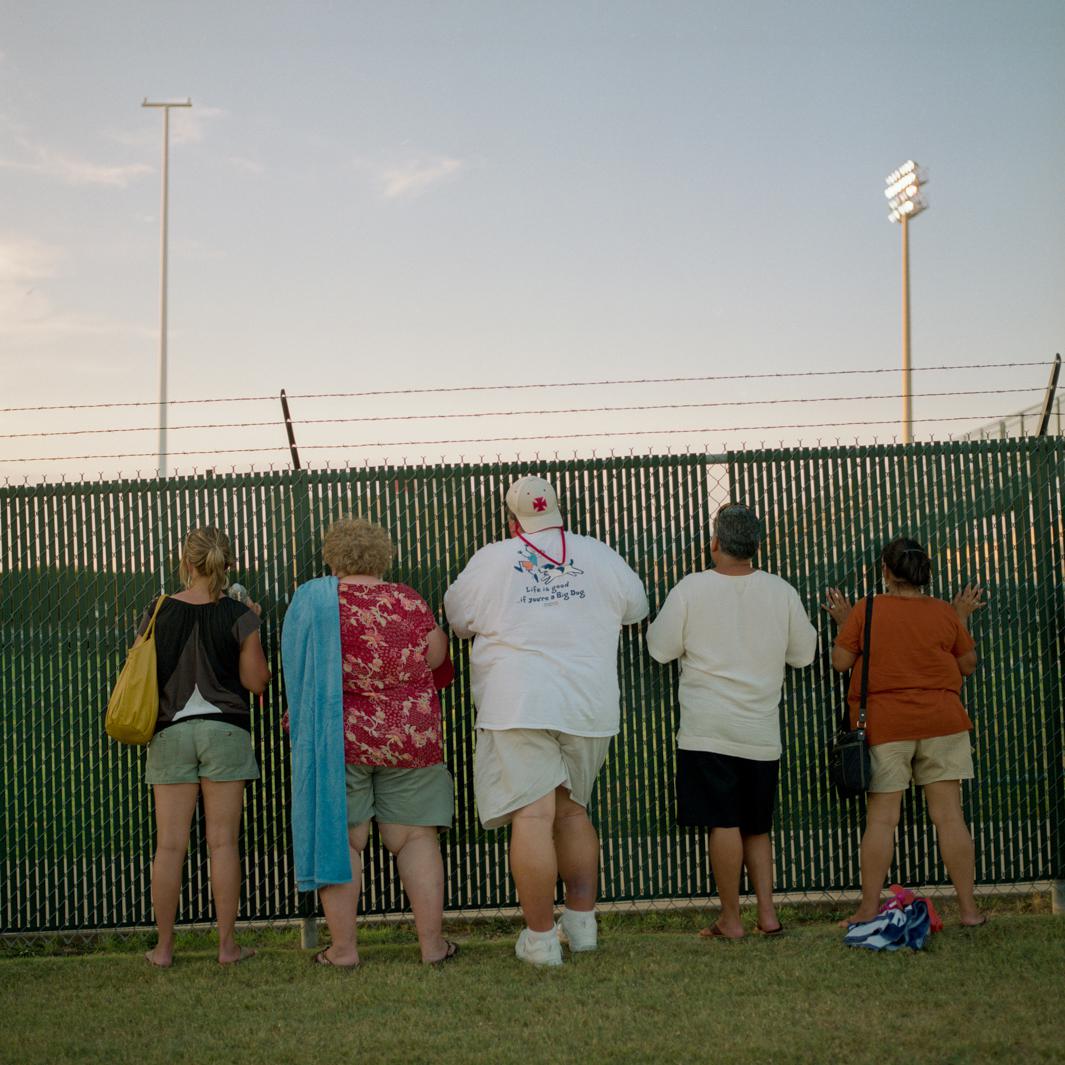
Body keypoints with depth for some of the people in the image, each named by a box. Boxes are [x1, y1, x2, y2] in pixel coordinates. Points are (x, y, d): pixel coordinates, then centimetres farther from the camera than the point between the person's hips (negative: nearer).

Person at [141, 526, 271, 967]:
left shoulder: (158, 613, -1)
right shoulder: (238, 616, -5)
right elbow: (257, 681, -2)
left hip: (170, 732, 1)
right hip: (224, 730, -1)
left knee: (170, 844, 4)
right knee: (223, 841, 3)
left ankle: (163, 947, 9)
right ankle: (228, 944, 6)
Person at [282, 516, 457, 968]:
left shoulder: (315, 599, -3)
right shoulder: (410, 602, -1)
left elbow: (296, 667, 3)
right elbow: (435, 658, 5)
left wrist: (302, 713, 19)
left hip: (338, 738, -1)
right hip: (410, 739, 1)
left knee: (340, 838, 5)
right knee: (415, 837, 8)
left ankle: (342, 947, 7)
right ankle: (432, 942, 9)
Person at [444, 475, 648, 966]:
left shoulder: (490, 561, 2)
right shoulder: (599, 556, 8)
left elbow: (457, 620, 15)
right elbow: (636, 607, 23)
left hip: (519, 705, -3)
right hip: (589, 704, 4)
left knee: (532, 816, -5)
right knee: (571, 809, 19)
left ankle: (541, 938, -4)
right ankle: (582, 922, 21)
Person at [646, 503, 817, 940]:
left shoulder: (691, 588, -8)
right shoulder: (781, 591, 0)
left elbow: (661, 648, -2)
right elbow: (804, 653, 9)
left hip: (708, 729, -3)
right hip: (762, 731, 3)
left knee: (724, 824, -1)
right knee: (757, 827, 15)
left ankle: (730, 920, 3)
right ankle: (767, 913, 10)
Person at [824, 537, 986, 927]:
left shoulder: (865, 611, -5)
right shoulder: (944, 613, 1)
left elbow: (840, 661, 0)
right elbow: (968, 665, 11)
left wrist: (843, 622, 15)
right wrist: (962, 619, 21)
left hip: (884, 726, -1)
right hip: (941, 722, 2)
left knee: (881, 818, 2)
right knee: (949, 815, 4)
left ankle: (869, 909, 5)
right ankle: (968, 907, 6)